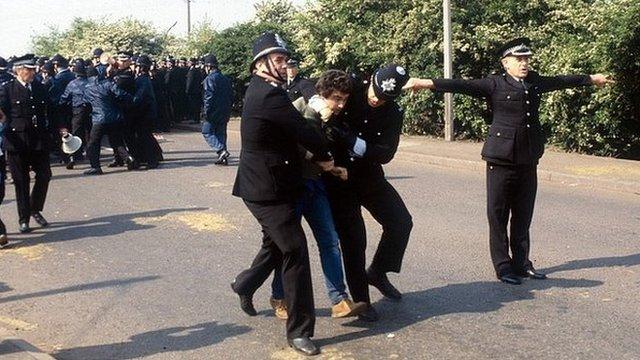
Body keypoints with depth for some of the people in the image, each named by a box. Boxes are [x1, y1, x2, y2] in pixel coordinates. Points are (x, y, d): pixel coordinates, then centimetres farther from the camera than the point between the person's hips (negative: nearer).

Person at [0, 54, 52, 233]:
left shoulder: (40, 88, 9)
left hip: (39, 140, 3)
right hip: (17, 142, -3)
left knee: (44, 176, 4)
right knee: (21, 181, 5)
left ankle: (35, 210, 26)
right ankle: (24, 219, 15)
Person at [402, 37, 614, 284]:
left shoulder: (535, 82, 12)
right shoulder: (495, 84, -5)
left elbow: (561, 81, 27)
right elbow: (463, 86, -16)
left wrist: (591, 79, 41)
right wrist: (428, 83, -29)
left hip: (528, 160, 5)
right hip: (501, 160, -5)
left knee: (523, 216, 11)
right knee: (498, 215, 2)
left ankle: (521, 264, 22)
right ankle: (503, 267, 11)